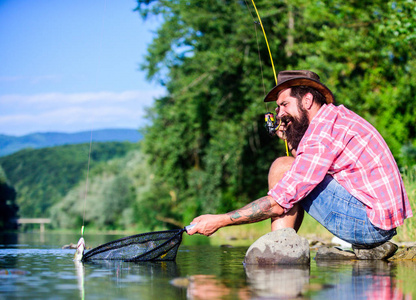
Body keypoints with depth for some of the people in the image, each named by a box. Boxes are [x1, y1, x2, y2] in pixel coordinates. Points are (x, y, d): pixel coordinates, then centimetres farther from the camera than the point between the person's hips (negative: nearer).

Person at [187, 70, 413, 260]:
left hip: (368, 220, -10)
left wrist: (219, 221, -12)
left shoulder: (324, 131, -15)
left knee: (282, 168, -9)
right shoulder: (338, 115, 14)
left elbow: (278, 204, -17)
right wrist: (289, 140, 16)